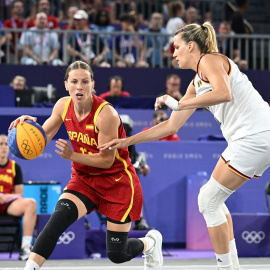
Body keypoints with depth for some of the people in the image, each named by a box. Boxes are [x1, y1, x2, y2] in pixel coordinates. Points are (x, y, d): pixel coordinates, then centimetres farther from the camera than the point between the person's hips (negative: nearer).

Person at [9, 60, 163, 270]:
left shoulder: (106, 114, -25)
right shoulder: (63, 106, -7)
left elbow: (107, 160, -21)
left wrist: (72, 156, -32)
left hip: (117, 182, -4)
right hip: (84, 179, 4)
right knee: (58, 219, -26)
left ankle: (151, 241, 35)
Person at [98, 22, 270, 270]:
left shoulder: (210, 60, -7)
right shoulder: (196, 83, 21)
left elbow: (223, 93, -27)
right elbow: (171, 126, 25)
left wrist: (179, 104, -22)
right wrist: (127, 141, 24)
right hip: (244, 139, 10)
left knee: (208, 200, -6)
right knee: (212, 199, 17)